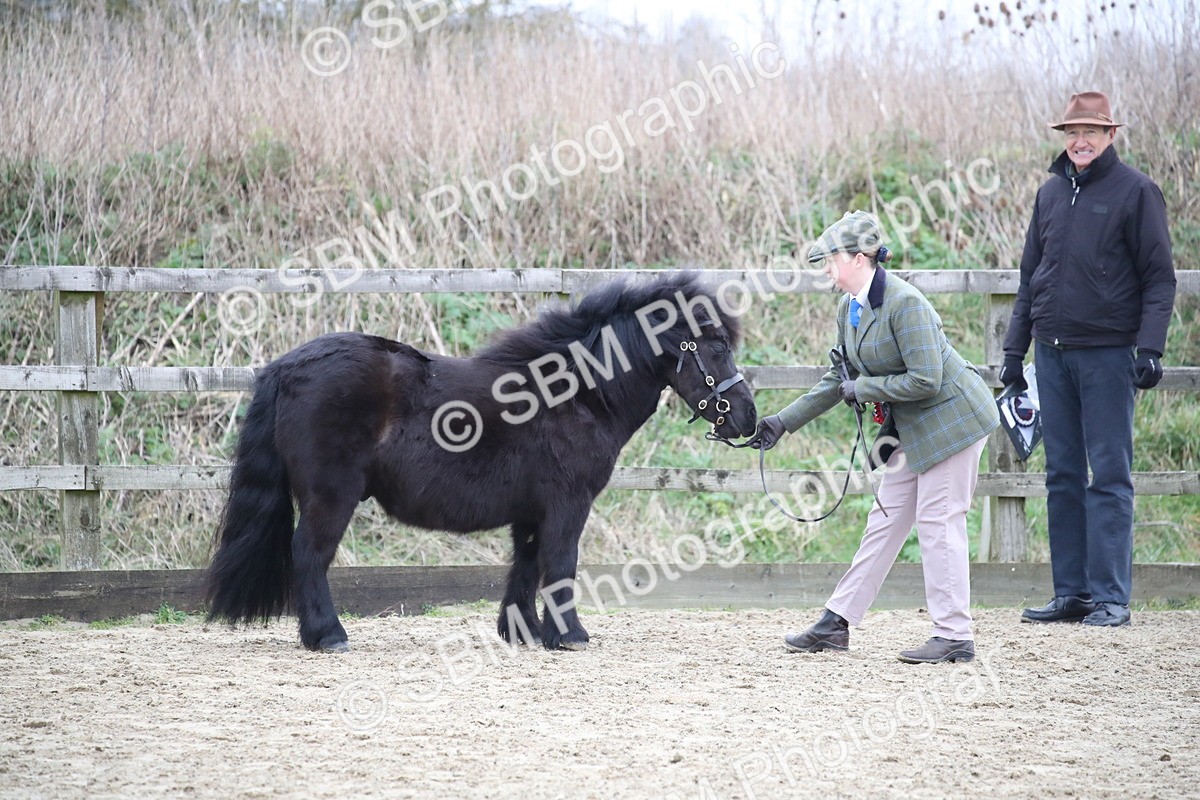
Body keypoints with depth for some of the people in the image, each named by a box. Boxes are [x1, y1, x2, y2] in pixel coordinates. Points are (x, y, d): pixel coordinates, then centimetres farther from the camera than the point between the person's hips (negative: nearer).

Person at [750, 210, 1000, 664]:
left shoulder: (905, 303, -23)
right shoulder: (848, 310, 6)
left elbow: (925, 380, -26)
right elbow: (838, 381, 14)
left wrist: (864, 388, -17)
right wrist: (784, 422, 9)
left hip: (952, 419, -9)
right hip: (913, 429, 9)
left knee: (938, 520, -8)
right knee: (887, 520, 11)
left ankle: (954, 636, -3)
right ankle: (837, 623, 13)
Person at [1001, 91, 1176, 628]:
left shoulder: (1135, 191, -3)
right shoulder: (1051, 193, 13)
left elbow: (1159, 278, -5)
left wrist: (1149, 347, -15)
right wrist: (1014, 351, 14)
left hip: (1108, 352, -6)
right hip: (1053, 353, 6)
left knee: (1109, 474, -4)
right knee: (1063, 476, 6)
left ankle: (1110, 596, -3)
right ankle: (1071, 593, 10)